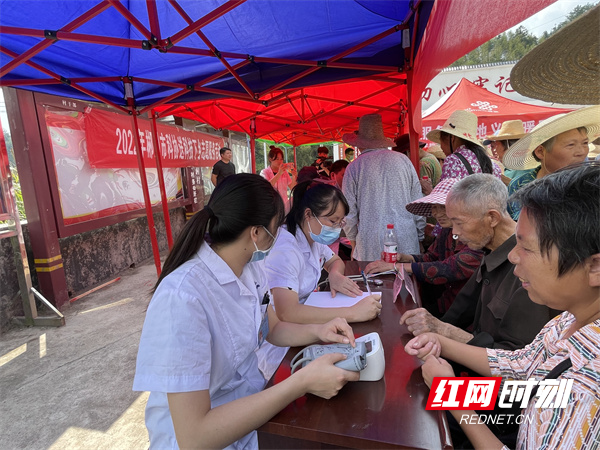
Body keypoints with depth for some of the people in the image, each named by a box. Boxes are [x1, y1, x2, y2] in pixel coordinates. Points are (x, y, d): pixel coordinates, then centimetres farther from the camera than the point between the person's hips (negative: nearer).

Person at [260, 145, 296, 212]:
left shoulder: (284, 172, 10)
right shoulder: (264, 172, -1)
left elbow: (292, 188, 4)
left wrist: (294, 176, -14)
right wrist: (279, 173, -28)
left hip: (284, 205, 3)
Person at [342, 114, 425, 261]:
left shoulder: (354, 168, -2)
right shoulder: (403, 160, 5)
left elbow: (349, 212, 0)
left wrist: (354, 243, 13)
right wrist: (420, 238, 18)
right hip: (407, 245, 3)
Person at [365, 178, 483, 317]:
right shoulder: (447, 231, 4)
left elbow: (448, 270, -30)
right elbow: (430, 257, 9)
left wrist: (395, 266, -28)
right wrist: (403, 257, -12)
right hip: (445, 302, 6)